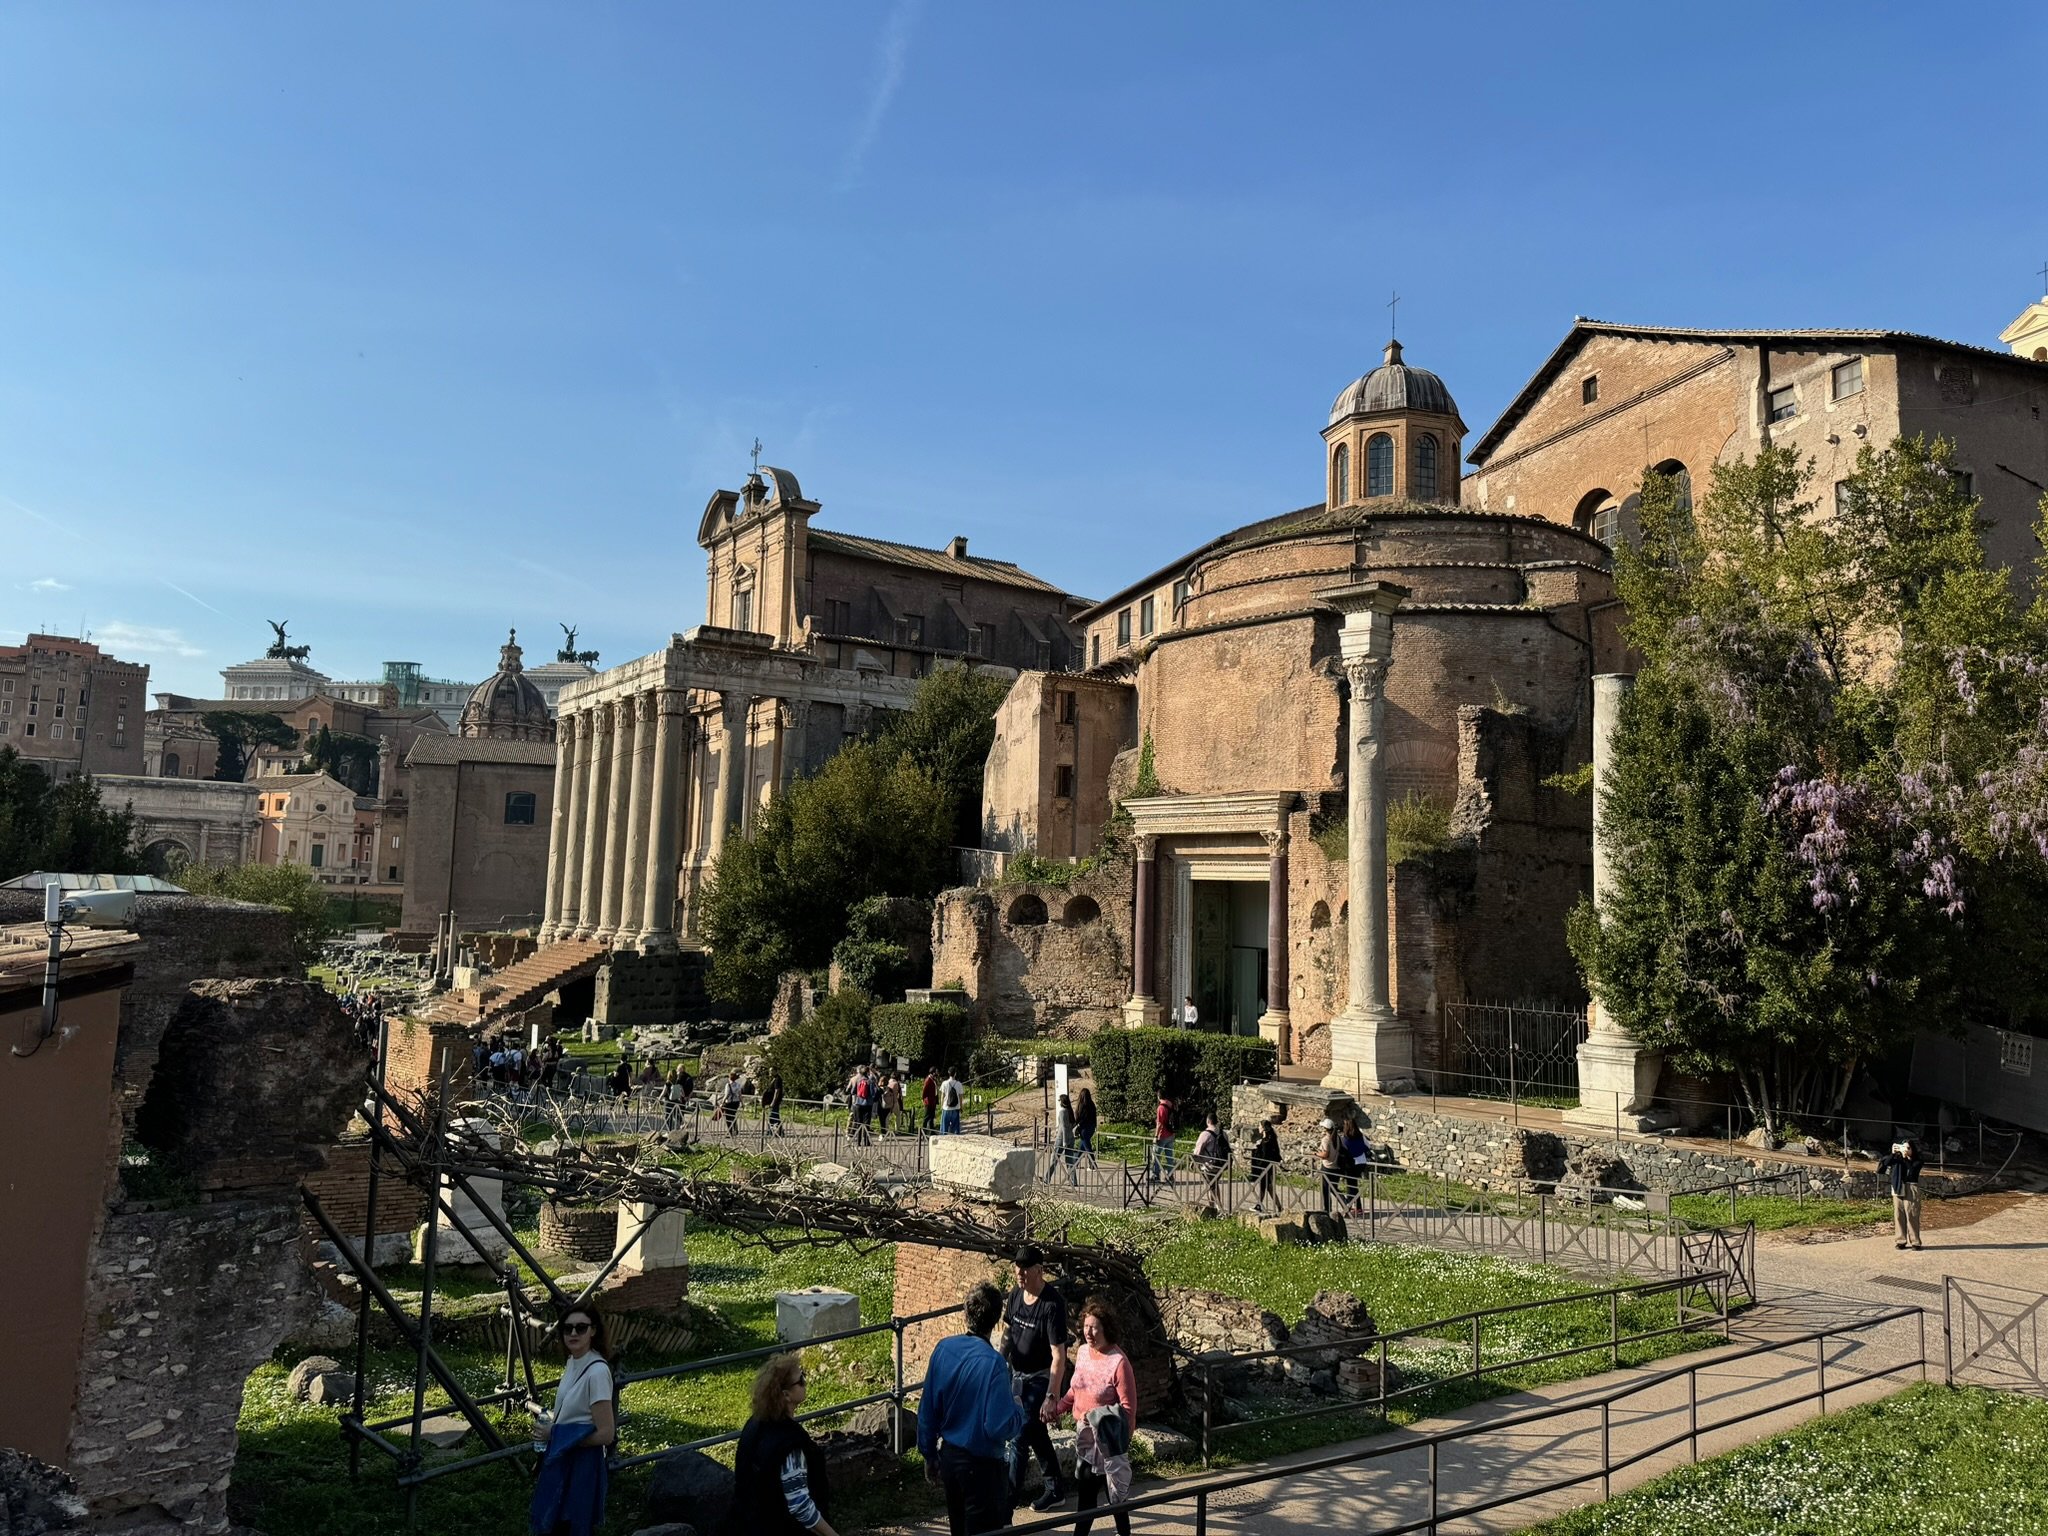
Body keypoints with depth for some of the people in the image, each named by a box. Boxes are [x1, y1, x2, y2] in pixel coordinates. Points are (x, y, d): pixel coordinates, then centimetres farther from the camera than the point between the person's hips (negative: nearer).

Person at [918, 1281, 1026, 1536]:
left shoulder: (943, 1349, -6)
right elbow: (999, 1427, -25)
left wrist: (929, 1454, 14)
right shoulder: (992, 1363, -25)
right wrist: (1018, 1410, -5)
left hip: (949, 1456, 6)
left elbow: (927, 1411, 2)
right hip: (982, 1465, -6)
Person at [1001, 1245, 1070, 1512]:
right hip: (1019, 1375, 7)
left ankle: (1010, 1493, 12)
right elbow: (1007, 1335, 12)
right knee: (1035, 1433, 17)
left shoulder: (1052, 1305, -25)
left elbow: (1058, 1355, -25)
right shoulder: (1016, 1295, -4)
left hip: (1041, 1378, -7)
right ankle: (1056, 1488, 33)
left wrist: (1052, 1396, -28)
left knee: (1020, 1435, -4)